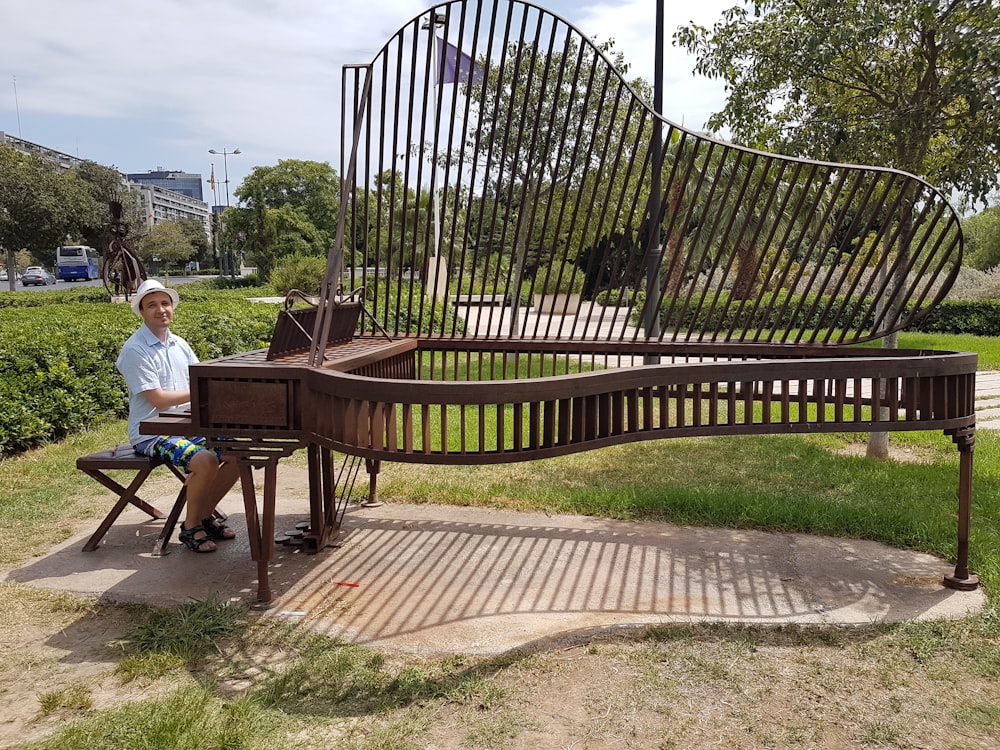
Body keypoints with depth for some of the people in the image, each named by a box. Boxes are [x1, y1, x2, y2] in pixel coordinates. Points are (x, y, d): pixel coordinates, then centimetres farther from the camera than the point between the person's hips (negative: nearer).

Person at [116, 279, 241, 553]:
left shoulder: (179, 344, 13)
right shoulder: (135, 350, -11)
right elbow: (158, 399, -17)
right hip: (151, 434, -7)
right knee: (205, 461, -30)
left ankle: (206, 512, 10)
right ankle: (191, 526, -5)